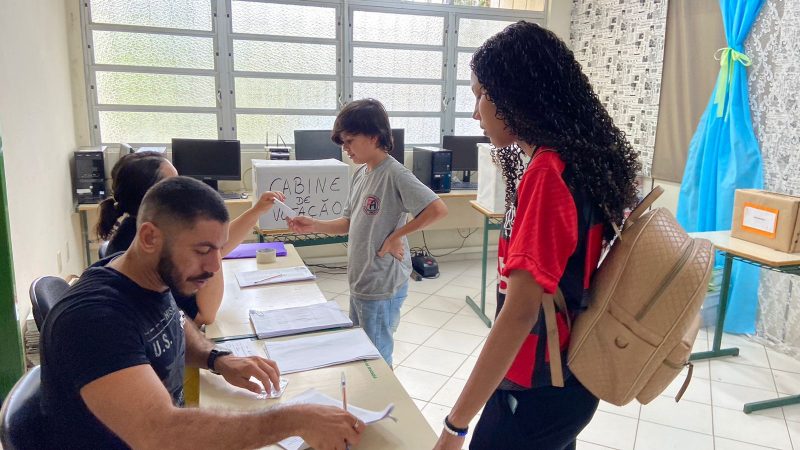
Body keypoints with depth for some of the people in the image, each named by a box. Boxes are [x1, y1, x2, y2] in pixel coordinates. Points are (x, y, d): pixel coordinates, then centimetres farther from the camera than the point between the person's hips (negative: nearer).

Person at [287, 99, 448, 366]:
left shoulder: (394, 174, -19)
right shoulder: (360, 174, 7)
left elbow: (438, 209, -27)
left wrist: (396, 236, -21)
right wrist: (315, 226, -2)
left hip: (383, 287, -9)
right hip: (359, 282, 9)